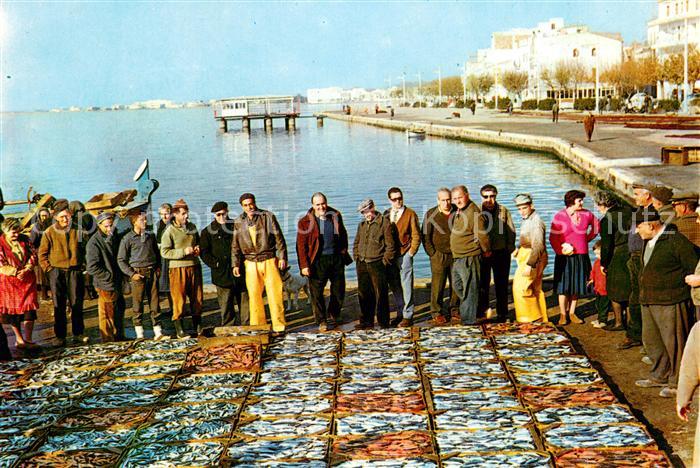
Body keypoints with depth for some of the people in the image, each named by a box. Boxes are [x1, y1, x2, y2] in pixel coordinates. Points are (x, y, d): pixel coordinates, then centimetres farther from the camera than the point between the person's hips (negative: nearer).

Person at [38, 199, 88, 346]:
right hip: (57, 272, -1)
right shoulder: (49, 233, -2)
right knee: (59, 306, 4)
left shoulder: (77, 230, 4)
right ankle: (60, 336, 9)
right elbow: (42, 254, 3)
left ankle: (78, 333, 15)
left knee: (77, 304, 4)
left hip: (75, 272, 1)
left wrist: (82, 265, 6)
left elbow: (84, 249, 14)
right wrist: (49, 269, -4)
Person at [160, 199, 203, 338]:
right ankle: (179, 329, 7)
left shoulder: (192, 227, 9)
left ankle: (197, 325, 24)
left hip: (194, 266, 5)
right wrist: (183, 251, -18)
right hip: (178, 268, -5)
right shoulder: (170, 231, -8)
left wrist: (198, 249, 3)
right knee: (179, 299, -2)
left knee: (197, 297, 10)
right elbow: (164, 252, -12)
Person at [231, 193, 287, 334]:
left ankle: (279, 326, 2)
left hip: (269, 261, -3)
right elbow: (235, 245, 12)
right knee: (254, 296, 2)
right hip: (251, 263, 3)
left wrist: (282, 257, -6)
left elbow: (279, 238, -1)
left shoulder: (268, 216, -1)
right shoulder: (239, 222, 6)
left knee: (275, 294, -4)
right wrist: (235, 264, 8)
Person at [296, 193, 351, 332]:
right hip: (318, 261, -3)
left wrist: (344, 253, 10)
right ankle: (321, 321, 11)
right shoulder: (305, 222, -6)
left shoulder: (335, 216, 5)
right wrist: (304, 265, -12)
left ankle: (332, 317, 29)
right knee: (316, 292, -2)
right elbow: (301, 245, -6)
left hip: (336, 258, 4)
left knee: (339, 291, 10)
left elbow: (343, 235, 17)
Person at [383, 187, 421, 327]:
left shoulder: (410, 214, 0)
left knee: (406, 285, -3)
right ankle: (400, 313, 17)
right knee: (394, 286, 8)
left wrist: (411, 252, -7)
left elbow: (416, 235, 0)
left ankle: (408, 316, 2)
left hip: (404, 254, -4)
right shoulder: (386, 214, 11)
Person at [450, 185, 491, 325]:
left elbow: (482, 234, -19)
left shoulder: (473, 213, -17)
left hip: (469, 258, -10)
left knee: (469, 289, -3)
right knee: (457, 286, 18)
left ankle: (468, 320, 2)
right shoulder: (457, 212, 13)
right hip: (457, 258, 10)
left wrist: (486, 251, -7)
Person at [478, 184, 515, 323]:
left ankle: (502, 313, 12)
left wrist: (510, 249, -2)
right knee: (482, 283, 3)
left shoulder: (503, 211, 4)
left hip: (501, 253, 0)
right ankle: (482, 309, 15)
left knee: (501, 285, 6)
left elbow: (511, 231, 6)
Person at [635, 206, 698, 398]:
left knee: (673, 341, -2)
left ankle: (677, 383, 9)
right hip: (649, 302, 10)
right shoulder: (648, 241, 12)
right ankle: (660, 376, 32)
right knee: (651, 340, 17)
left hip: (670, 302, -10)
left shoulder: (676, 240, -17)